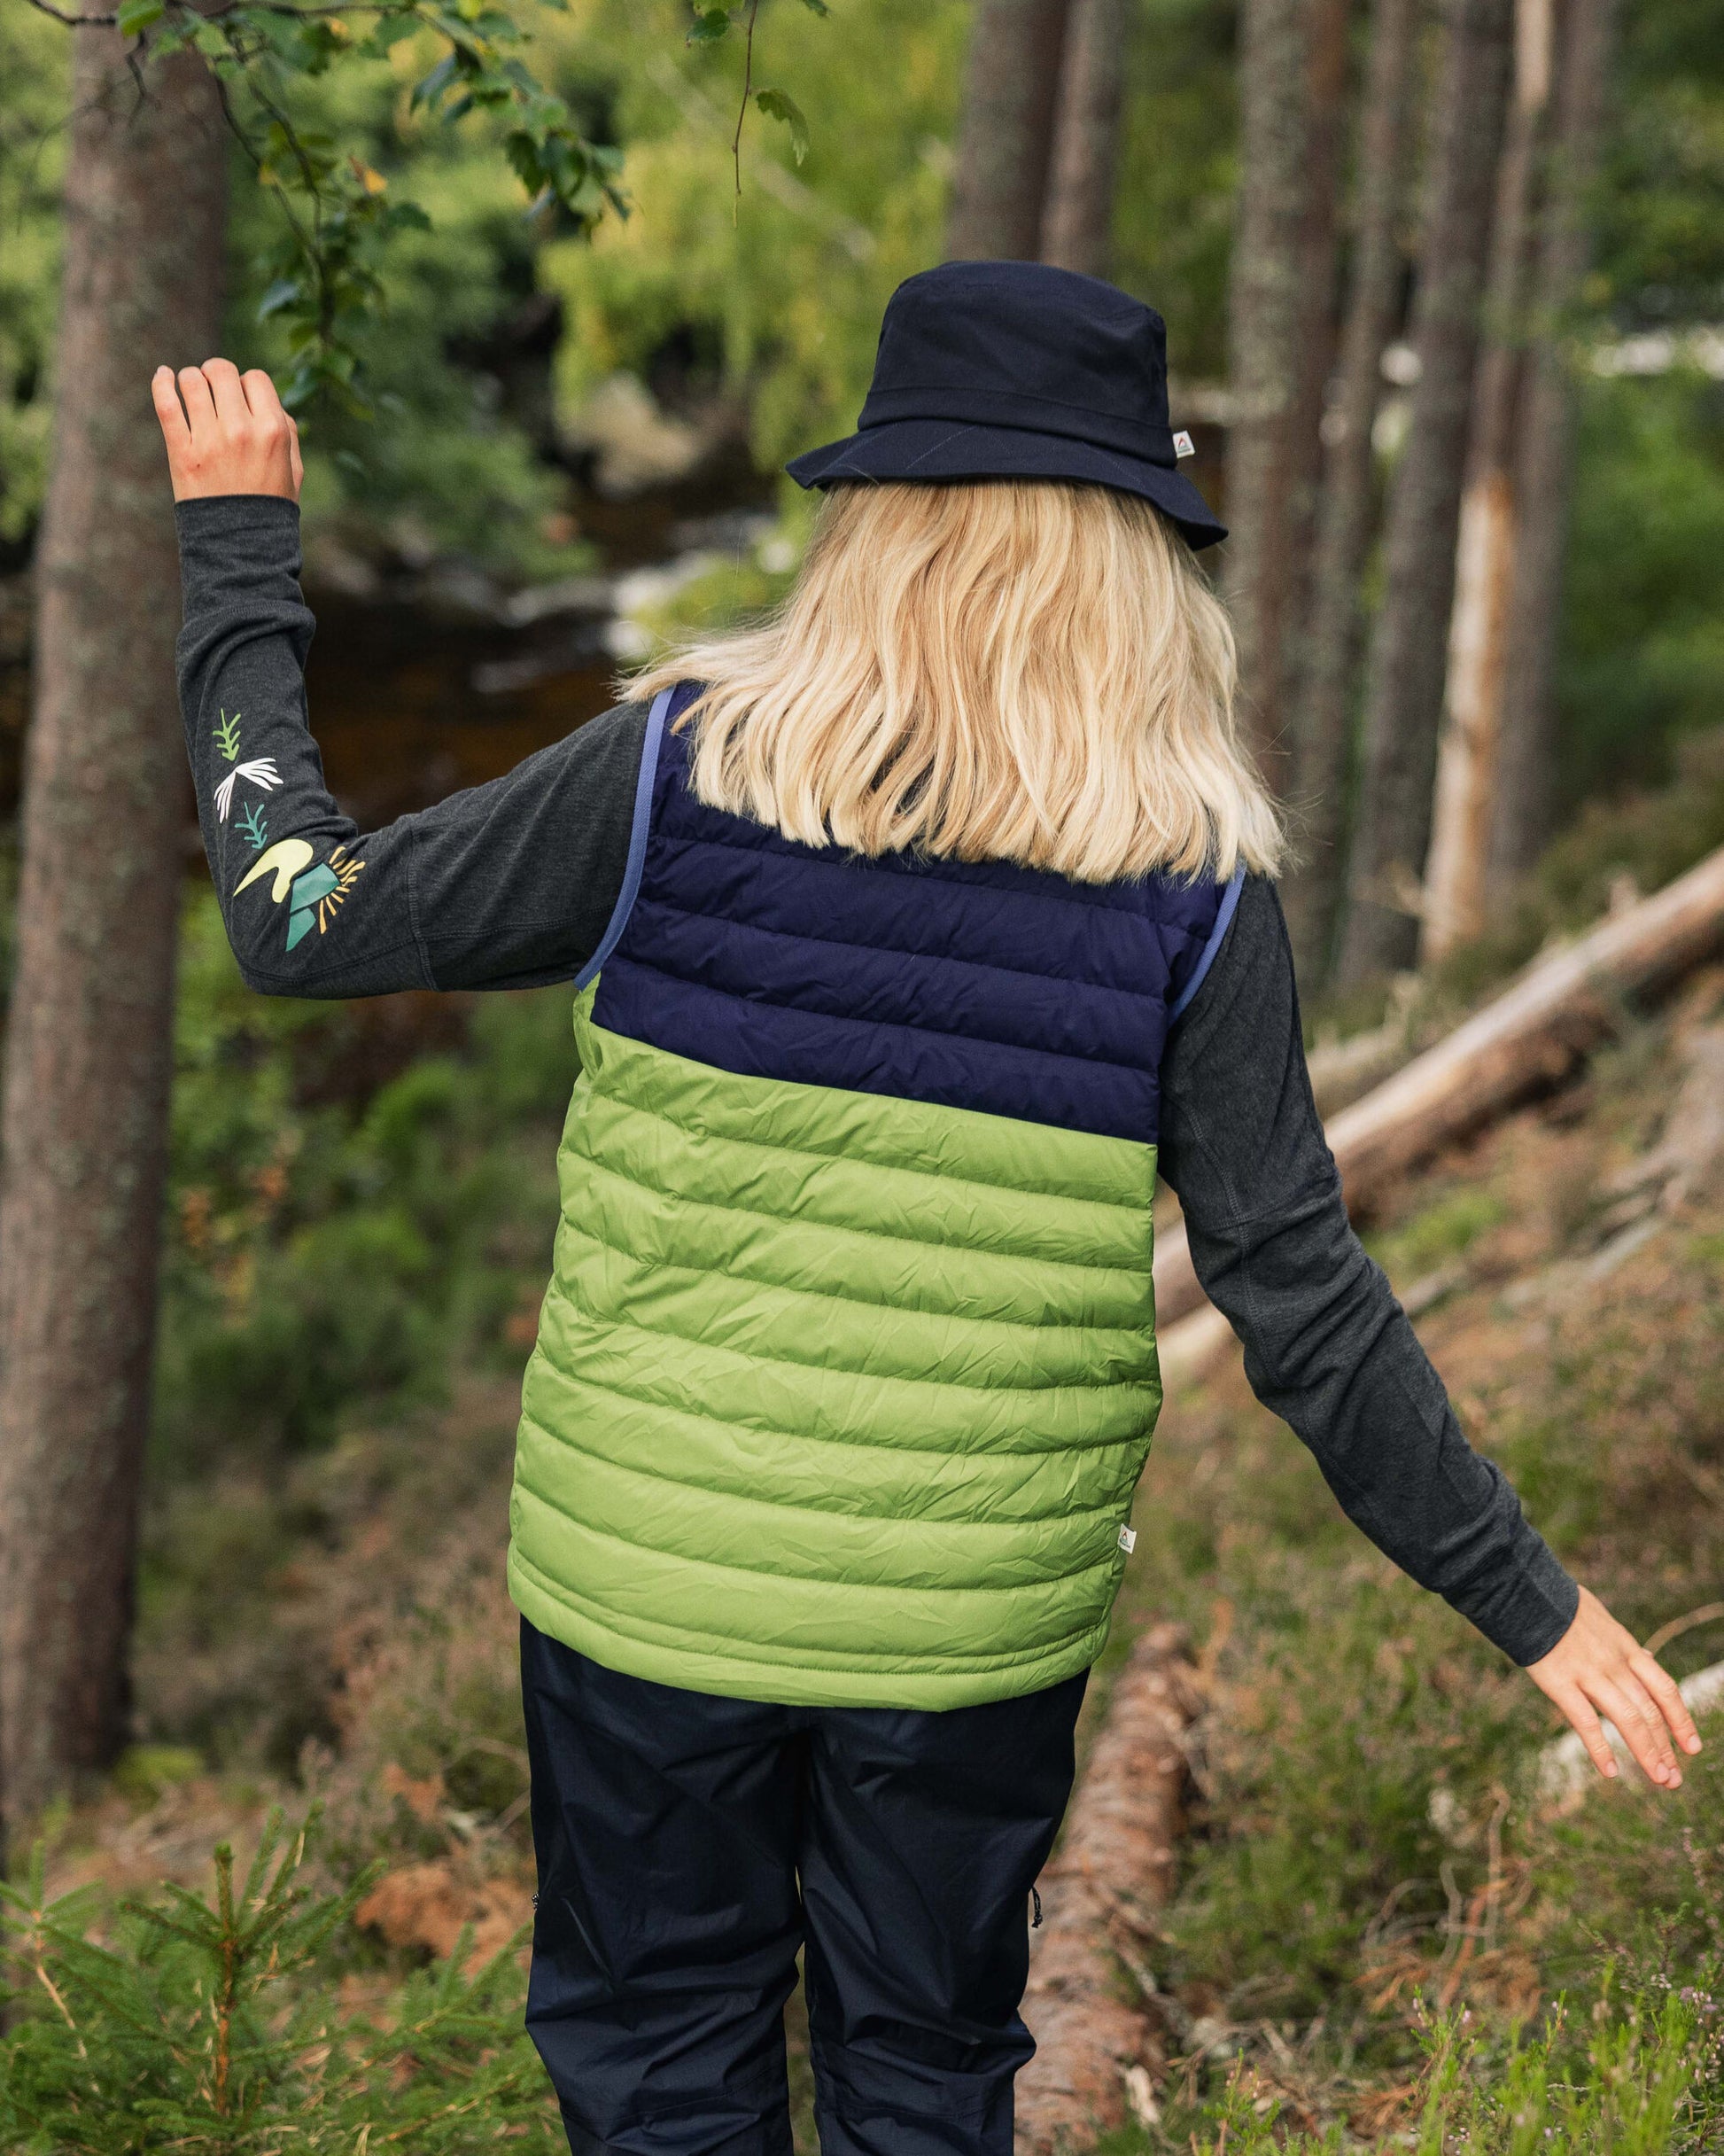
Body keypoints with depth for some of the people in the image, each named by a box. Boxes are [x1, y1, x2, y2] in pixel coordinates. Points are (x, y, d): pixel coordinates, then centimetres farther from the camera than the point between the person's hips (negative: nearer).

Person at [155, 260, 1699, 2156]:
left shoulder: (680, 774, -12)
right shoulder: (1196, 889, -10)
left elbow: (304, 918, -3)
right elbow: (1300, 1299, -8)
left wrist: (234, 552, 9)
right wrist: (1526, 1601, 3)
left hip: (653, 1576, -1)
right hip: (975, 1622, 1)